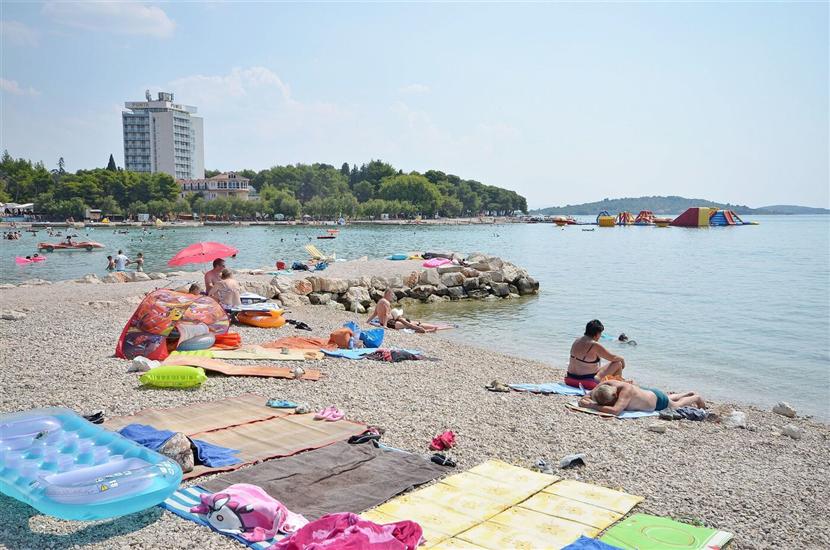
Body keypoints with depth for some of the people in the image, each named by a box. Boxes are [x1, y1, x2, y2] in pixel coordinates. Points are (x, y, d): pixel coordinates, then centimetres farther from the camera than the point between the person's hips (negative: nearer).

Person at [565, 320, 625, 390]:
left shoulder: (577, 341, 4)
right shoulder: (595, 345, -19)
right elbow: (613, 358, -8)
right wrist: (622, 359, 14)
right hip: (588, 383, -8)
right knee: (618, 364, 4)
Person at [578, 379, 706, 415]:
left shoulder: (626, 390, -50)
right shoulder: (606, 384, -31)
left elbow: (615, 410, -59)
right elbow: (588, 396, -23)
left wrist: (593, 406, -58)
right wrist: (584, 401, -45)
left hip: (658, 400, -6)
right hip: (644, 390, 6)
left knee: (676, 406, 28)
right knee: (670, 397, 37)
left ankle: (696, 398, 57)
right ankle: (689, 394, 65)